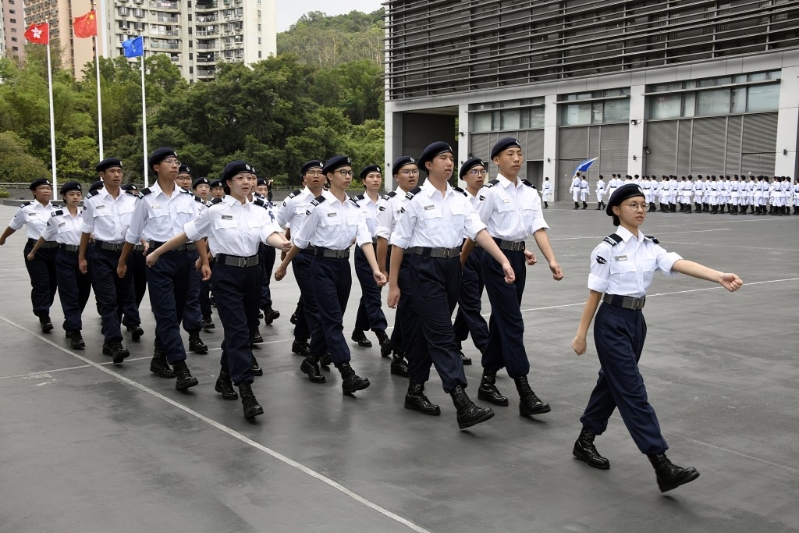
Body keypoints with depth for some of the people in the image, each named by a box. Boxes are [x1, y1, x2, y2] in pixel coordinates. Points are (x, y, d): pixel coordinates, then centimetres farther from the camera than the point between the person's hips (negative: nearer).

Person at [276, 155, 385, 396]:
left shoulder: (355, 207, 5)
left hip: (344, 264, 6)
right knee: (333, 319, -9)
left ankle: (313, 358, 33)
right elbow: (301, 240, -1)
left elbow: (365, 238, -5)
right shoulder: (319, 206, -9)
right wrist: (284, 266, 6)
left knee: (331, 317, 14)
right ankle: (348, 375, -14)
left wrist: (375, 269, -18)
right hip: (323, 265, -6)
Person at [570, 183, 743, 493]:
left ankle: (584, 442, 32)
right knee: (632, 390, -7)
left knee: (613, 382, 16)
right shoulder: (608, 248, -11)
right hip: (612, 322, -7)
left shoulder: (650, 247, 6)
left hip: (636, 321, 8)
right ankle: (662, 467, -7)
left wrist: (719, 277, -27)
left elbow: (680, 264, -11)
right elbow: (595, 293, -9)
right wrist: (581, 334, -7)